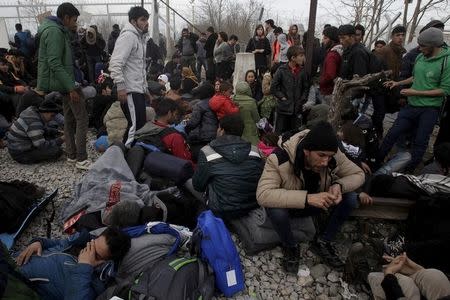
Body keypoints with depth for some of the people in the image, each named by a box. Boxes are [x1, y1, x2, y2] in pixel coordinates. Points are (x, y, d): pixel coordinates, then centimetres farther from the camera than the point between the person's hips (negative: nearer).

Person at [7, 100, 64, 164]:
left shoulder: (34, 113, 1)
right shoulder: (34, 123, -28)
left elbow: (44, 130, 16)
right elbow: (42, 146, -30)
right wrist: (60, 140, -24)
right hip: (21, 155, -10)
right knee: (57, 151, -20)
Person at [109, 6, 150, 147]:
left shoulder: (141, 37, 19)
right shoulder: (128, 36, -12)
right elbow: (116, 63, -21)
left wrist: (145, 86, 21)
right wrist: (120, 86, -26)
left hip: (138, 89, 10)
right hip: (129, 90, -10)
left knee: (140, 124, 13)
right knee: (135, 126, -8)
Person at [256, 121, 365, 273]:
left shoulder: (333, 155, -21)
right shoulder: (279, 158, -35)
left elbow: (358, 174, -8)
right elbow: (263, 195, -42)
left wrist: (339, 185, -31)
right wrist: (307, 198, -49)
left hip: (315, 202, 4)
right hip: (288, 204, -4)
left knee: (350, 198, -17)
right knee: (276, 211, -37)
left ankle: (323, 243, 3)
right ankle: (290, 247, -3)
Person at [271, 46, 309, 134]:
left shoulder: (302, 71, 4)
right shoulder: (282, 70, -6)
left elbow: (306, 87, 13)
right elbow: (273, 88, -3)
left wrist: (302, 99, 1)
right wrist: (282, 97, -8)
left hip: (297, 109, 3)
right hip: (284, 108, -3)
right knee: (280, 133, 5)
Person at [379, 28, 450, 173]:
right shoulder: (420, 57, 2)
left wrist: (416, 93, -18)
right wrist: (398, 83, 9)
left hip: (430, 109, -4)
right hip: (411, 106, 5)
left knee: (420, 142, 6)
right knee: (392, 133, 3)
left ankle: (408, 172, 21)